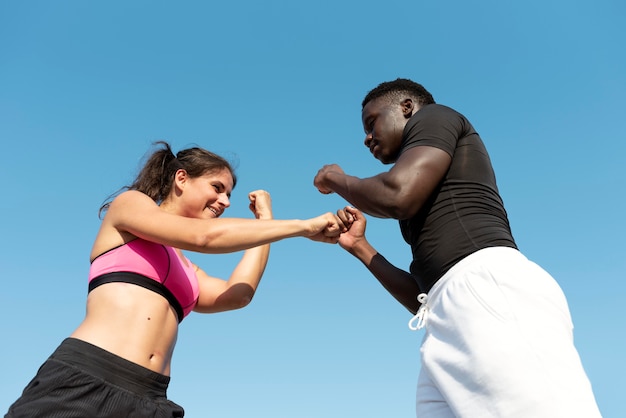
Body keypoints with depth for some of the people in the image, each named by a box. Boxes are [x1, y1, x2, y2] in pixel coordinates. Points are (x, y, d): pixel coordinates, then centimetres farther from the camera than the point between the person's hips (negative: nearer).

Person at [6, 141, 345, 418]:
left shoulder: (186, 270, 24)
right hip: (82, 385, -6)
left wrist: (265, 219, 15)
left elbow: (236, 295, 5)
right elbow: (205, 236, -9)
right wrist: (303, 226, -5)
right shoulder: (129, 203, 7)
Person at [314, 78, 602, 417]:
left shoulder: (434, 117, 13)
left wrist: (337, 180, 12)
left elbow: (396, 196, -8)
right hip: (449, 327, 9)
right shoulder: (433, 199, 33)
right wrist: (359, 247, 27)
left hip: (488, 286, -9)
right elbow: (423, 297, 27)